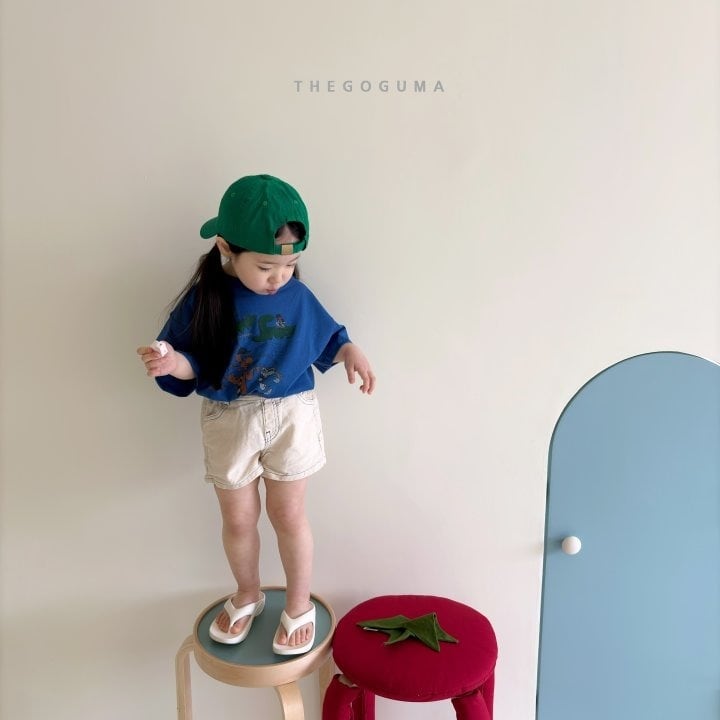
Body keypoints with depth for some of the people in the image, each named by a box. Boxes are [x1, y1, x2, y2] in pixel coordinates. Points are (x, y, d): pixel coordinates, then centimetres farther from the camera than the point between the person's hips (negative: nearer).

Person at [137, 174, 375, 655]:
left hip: (291, 417, 0)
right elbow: (193, 363, -7)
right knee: (238, 519, 16)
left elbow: (326, 339, 6)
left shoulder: (298, 297, -8)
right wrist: (172, 362, -29)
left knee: (288, 514, 11)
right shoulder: (202, 300, -12)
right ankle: (248, 596, 45)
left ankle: (300, 604, 35)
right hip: (228, 421, 1)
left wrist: (351, 352, -13)